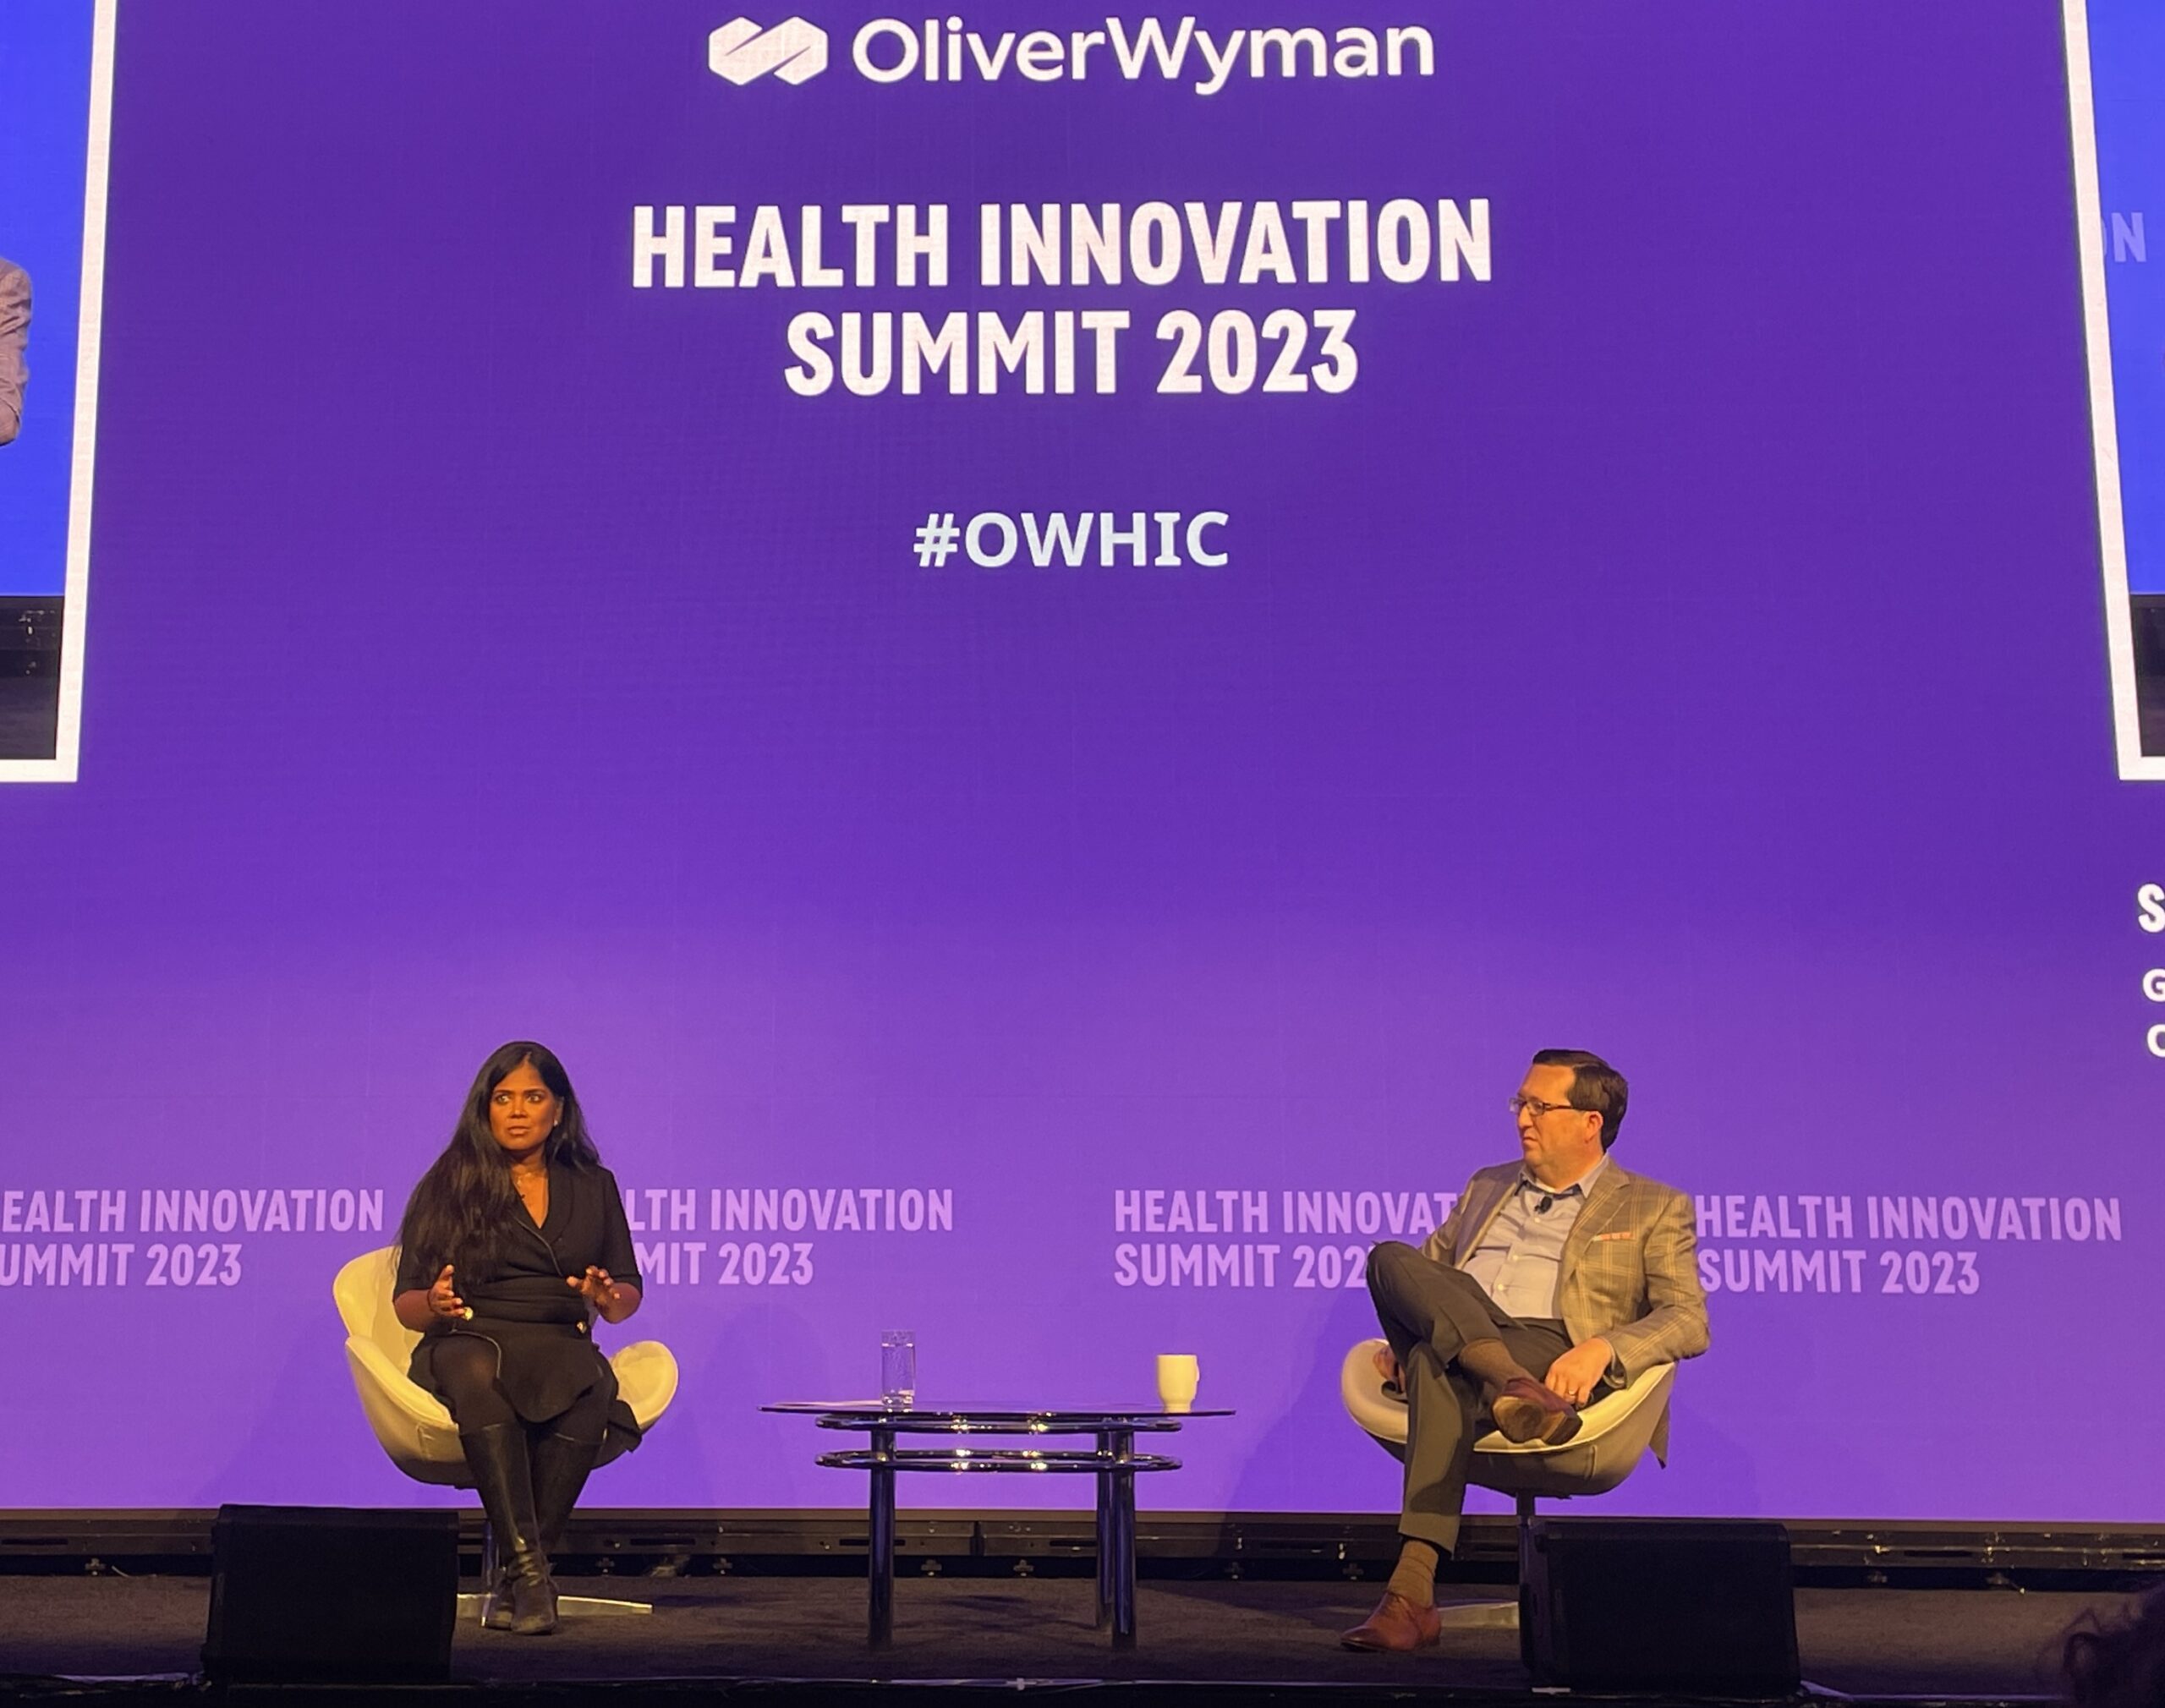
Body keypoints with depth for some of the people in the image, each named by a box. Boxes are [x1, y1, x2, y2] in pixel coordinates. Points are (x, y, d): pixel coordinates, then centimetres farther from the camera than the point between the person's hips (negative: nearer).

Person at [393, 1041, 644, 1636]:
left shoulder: (593, 1186, 17)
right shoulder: (448, 1186, 11)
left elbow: (628, 1295, 16)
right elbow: (405, 1303, 8)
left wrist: (606, 1297, -8)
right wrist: (435, 1304, -15)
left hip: (561, 1345, 1)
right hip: (468, 1342, -1)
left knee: (587, 1390, -37)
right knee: (477, 1375, -40)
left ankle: (515, 1578, -32)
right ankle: (528, 1568, -44)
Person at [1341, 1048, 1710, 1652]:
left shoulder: (1654, 1209, 16)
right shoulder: (1487, 1188, 32)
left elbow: (1688, 1321, 3)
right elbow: (1426, 1273, 30)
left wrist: (1602, 1346, -18)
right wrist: (1403, 1334, 5)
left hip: (1556, 1354, -5)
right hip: (1453, 1340, 5)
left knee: (1441, 1364, -40)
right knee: (1390, 1257, -28)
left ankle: (1412, 1593, -48)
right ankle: (1511, 1387, -46)